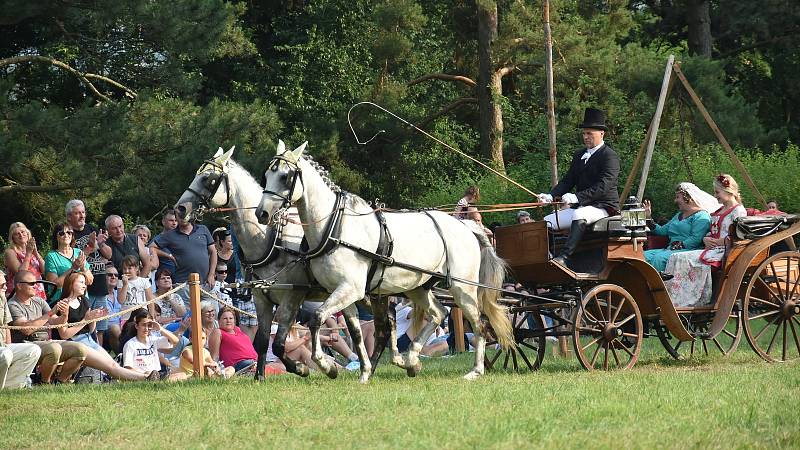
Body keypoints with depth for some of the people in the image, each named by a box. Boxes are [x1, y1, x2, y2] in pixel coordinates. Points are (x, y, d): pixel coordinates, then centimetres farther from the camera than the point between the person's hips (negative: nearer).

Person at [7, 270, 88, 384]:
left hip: (47, 342, 7)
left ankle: (61, 380, 2)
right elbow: (27, 329, -19)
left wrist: (64, 316, -11)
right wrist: (50, 314, -18)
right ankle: (44, 383, -14)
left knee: (81, 349, -11)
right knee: (54, 349, -36)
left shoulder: (39, 301, 18)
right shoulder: (12, 305, -6)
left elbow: (56, 323, 13)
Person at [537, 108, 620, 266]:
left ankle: (564, 257, -49)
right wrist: (551, 196, -4)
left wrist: (578, 197, -31)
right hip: (580, 207, 9)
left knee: (579, 216, -39)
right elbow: (568, 181, 16)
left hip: (603, 207, -9)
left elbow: (603, 186, -20)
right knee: (547, 222, -5)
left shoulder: (610, 156, -8)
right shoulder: (579, 156, 19)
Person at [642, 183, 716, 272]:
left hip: (689, 250, -8)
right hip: (671, 249, 8)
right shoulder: (679, 215, 29)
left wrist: (679, 246, -20)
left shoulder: (701, 216, -2)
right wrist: (649, 218, 17)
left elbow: (696, 239, -16)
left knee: (659, 258, -35)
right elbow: (662, 231, 25)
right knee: (644, 255, -18)